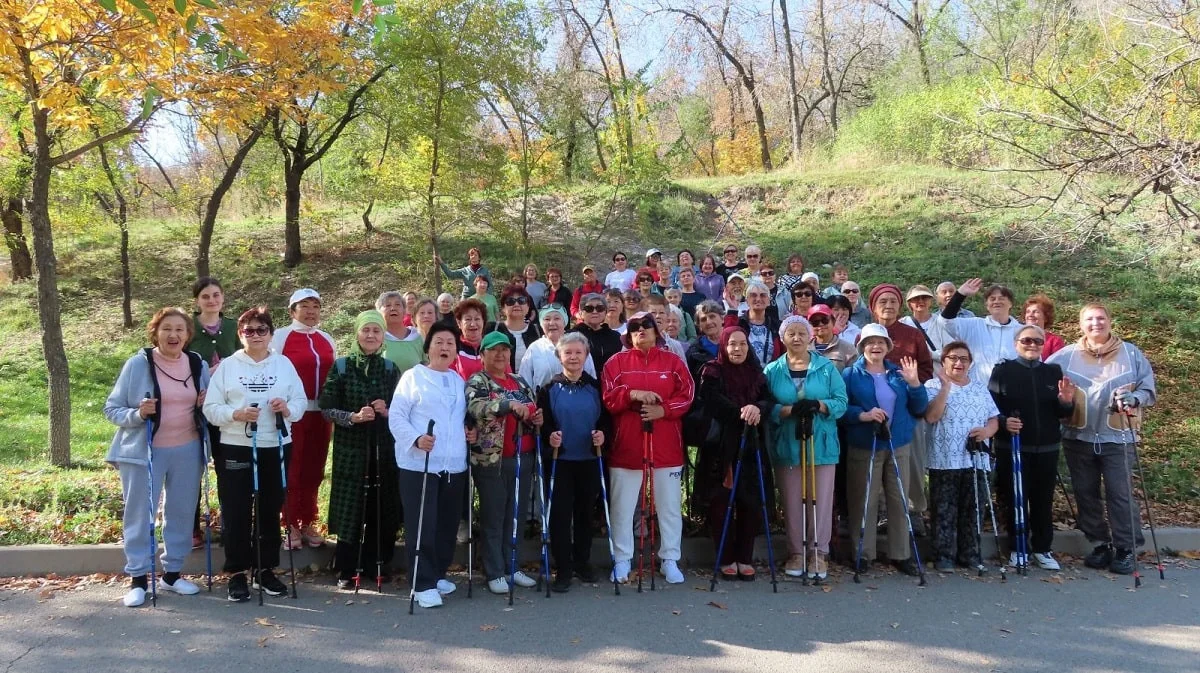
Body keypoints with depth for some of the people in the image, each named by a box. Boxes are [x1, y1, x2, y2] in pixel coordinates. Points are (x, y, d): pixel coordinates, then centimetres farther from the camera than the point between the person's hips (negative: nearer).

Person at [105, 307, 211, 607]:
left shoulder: (199, 364, 4)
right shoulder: (137, 363, -8)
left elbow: (207, 408, 18)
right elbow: (111, 408, -4)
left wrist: (207, 404, -5)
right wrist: (137, 414, -23)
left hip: (188, 450, 4)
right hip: (144, 451, -3)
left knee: (182, 513, 11)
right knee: (139, 514, 3)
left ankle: (172, 573, 25)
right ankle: (138, 578, 14)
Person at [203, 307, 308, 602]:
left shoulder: (284, 364, 5)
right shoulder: (227, 366, 0)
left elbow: (301, 402, 5)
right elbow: (210, 408, -4)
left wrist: (288, 409, -16)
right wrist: (235, 414, -21)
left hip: (277, 447, 2)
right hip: (236, 448, -2)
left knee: (270, 510, 10)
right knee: (236, 512, 1)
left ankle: (265, 569, 23)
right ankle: (237, 572, 12)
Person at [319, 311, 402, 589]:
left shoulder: (391, 369, 7)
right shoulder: (341, 367, 0)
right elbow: (326, 408, -3)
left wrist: (387, 412, -11)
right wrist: (353, 417, -18)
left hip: (384, 448, 2)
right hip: (351, 448, -2)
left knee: (382, 508, 5)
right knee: (350, 507, 0)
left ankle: (376, 564, 20)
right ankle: (346, 570, 12)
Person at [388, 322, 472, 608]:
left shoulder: (459, 381, 17)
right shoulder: (413, 376, -1)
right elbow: (396, 415, -8)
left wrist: (471, 432, 7)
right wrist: (415, 439, -22)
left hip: (454, 465, 6)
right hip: (419, 464, -6)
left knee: (448, 525, 11)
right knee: (422, 526, -4)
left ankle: (438, 575, 27)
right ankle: (423, 584, 3)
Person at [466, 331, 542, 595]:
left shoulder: (521, 382, 15)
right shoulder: (476, 381, -4)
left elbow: (532, 415, 24)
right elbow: (475, 407, -25)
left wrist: (537, 420, 0)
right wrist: (510, 404, -36)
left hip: (523, 459, 6)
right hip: (491, 460, -6)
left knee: (517, 515, 13)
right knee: (493, 518, 2)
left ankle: (512, 567, 25)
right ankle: (495, 573, 11)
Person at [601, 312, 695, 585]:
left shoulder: (673, 362, 6)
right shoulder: (617, 361, 3)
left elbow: (686, 396, -2)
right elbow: (608, 398, -4)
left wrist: (663, 410, -16)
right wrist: (632, 393, -20)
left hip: (666, 447, 1)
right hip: (626, 446, -1)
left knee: (670, 506, 8)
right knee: (622, 507, 5)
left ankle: (670, 560, 19)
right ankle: (622, 561, 17)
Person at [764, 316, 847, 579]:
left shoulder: (827, 367, 5)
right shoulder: (772, 370, 6)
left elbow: (841, 403, -2)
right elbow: (767, 407, -3)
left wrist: (818, 405, -20)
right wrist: (789, 410, -20)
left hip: (821, 445, 0)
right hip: (786, 446, 1)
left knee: (821, 501, 2)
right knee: (792, 502, 6)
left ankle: (819, 553, 13)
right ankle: (796, 552, 18)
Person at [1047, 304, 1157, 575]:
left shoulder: (1131, 353, 2)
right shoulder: (1065, 356, 2)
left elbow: (1149, 390, 2)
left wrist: (1134, 398, -18)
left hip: (1118, 438, -2)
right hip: (1078, 438, 2)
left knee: (1120, 494, -3)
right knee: (1086, 494, 9)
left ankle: (1125, 548, 9)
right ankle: (1100, 544, 21)